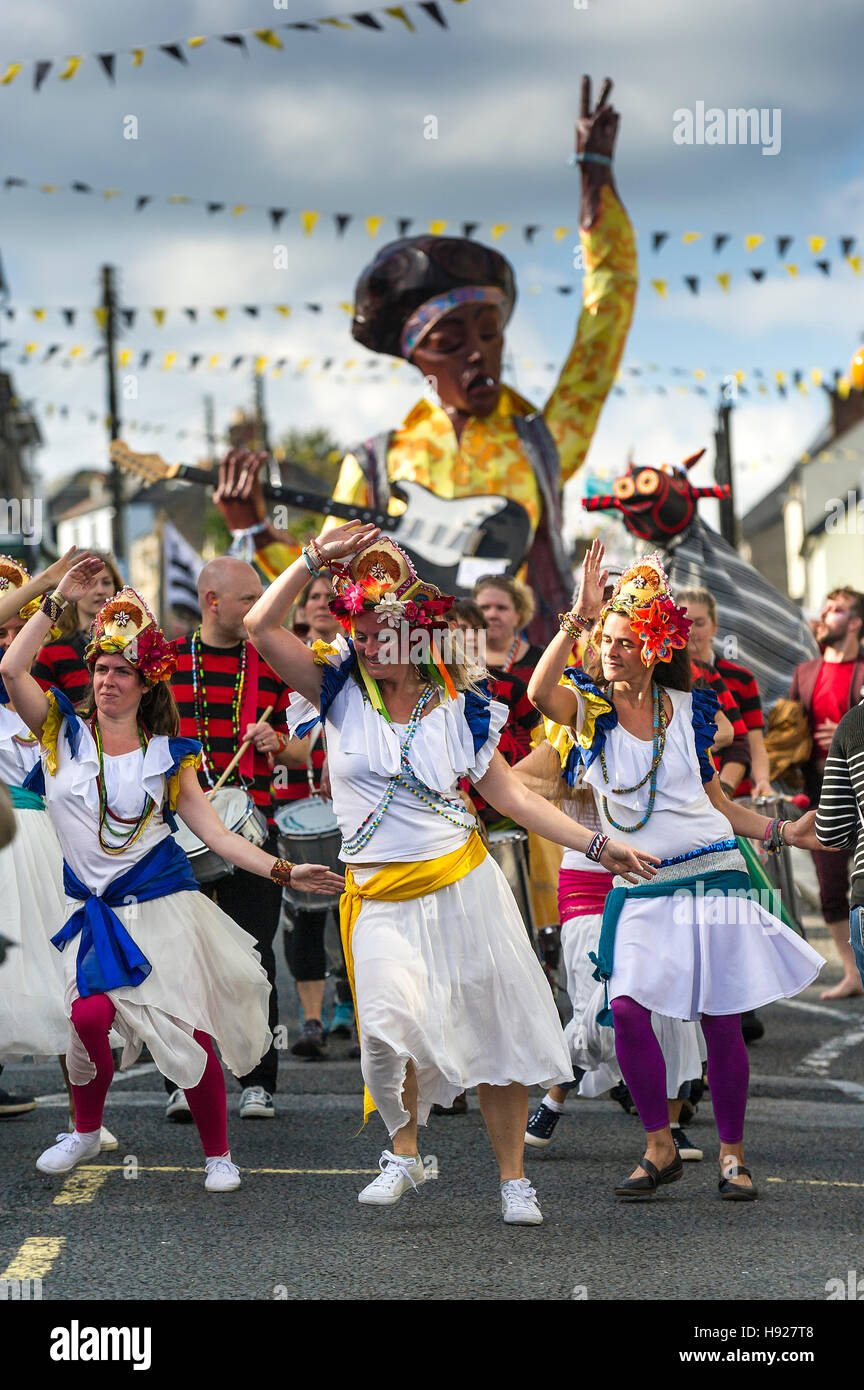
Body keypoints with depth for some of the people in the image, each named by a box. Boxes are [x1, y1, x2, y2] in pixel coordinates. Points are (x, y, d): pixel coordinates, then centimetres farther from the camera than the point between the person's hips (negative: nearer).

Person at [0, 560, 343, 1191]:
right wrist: (58, 601, -10)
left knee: (188, 1030, -8)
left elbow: (217, 832, 2)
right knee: (89, 1017, -18)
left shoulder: (167, 757, 4)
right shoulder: (64, 732, 4)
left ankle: (218, 1154, 10)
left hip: (161, 903, 0)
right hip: (92, 911, 1)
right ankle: (85, 1133, 10)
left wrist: (286, 872, -9)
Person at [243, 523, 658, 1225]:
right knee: (389, 1023, -20)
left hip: (464, 883, 1)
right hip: (381, 896, -1)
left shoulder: (459, 708, 2)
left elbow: (511, 794, 4)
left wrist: (597, 843, -1)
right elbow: (261, 627, -8)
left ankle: (513, 1177, 16)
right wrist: (315, 559, -14)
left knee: (497, 1030, 2)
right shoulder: (342, 689, 1)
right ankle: (404, 1153, 6)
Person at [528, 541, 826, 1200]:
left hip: (711, 874, 0)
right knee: (627, 1009, -12)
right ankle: (660, 1148, 4)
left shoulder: (687, 711, 6)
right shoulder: (589, 706, 2)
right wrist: (579, 617, -28)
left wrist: (782, 831, 3)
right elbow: (539, 691, -23)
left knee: (721, 1018, -3)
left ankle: (732, 1153, 11)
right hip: (638, 885, 0)